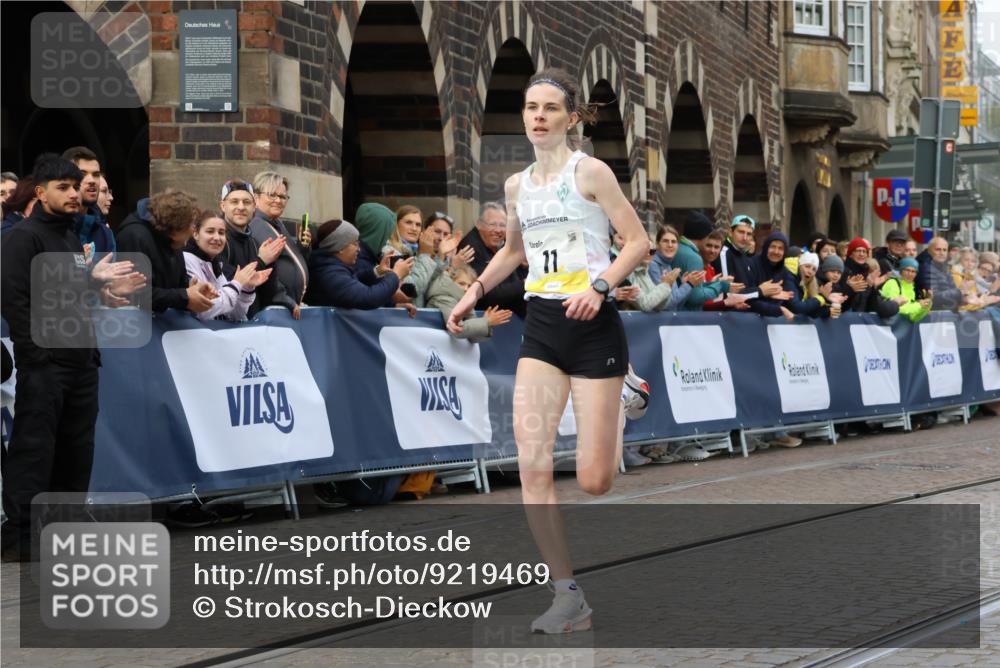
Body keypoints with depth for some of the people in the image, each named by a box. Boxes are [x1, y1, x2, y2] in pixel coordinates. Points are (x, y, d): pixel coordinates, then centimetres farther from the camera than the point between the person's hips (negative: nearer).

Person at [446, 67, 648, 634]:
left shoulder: (590, 172, -7)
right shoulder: (517, 186, 11)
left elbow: (639, 241, -8)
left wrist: (600, 287, -21)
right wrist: (475, 292, 18)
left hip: (592, 327, -5)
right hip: (541, 327, 5)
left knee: (594, 481, -5)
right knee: (532, 466, -11)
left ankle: (622, 412, 34)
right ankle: (570, 597, -4)